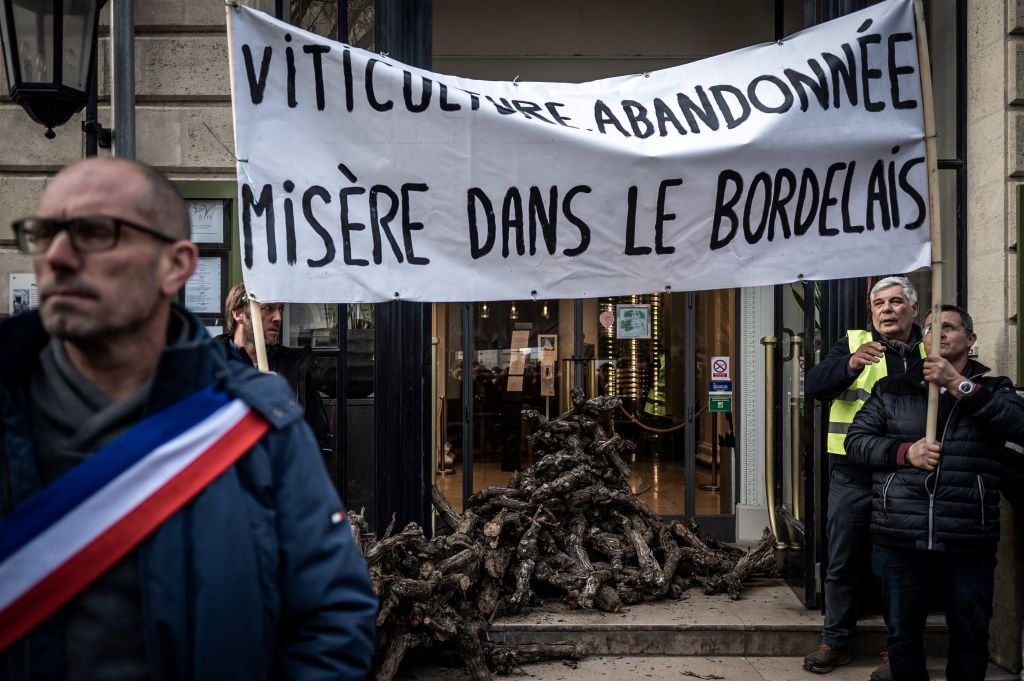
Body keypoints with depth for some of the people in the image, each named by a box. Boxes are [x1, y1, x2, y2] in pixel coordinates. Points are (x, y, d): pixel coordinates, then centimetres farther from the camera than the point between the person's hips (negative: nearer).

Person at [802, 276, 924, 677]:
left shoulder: (929, 351, 6)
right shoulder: (853, 343, 2)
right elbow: (814, 386, -14)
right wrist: (851, 363, -29)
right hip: (853, 474, 0)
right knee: (843, 563, 10)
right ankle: (834, 642, 24)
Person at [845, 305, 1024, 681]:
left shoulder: (993, 389, 7)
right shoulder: (891, 389, 9)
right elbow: (856, 439, 5)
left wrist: (961, 386, -19)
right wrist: (904, 452, -10)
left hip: (969, 541, -1)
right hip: (899, 538, 1)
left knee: (970, 637, 12)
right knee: (903, 635, 13)